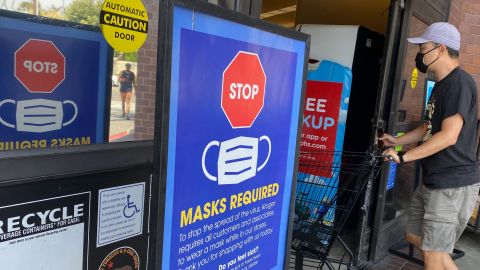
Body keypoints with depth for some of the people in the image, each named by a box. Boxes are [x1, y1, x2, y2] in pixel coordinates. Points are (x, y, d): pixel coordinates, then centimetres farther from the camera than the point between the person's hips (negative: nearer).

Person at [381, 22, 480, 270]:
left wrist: (403, 156, -23)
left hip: (453, 185, -10)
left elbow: (449, 136, -26)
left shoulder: (460, 83, -18)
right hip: (433, 182, 10)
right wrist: (396, 141, 17)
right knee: (415, 236, 18)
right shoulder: (441, 84, 13)